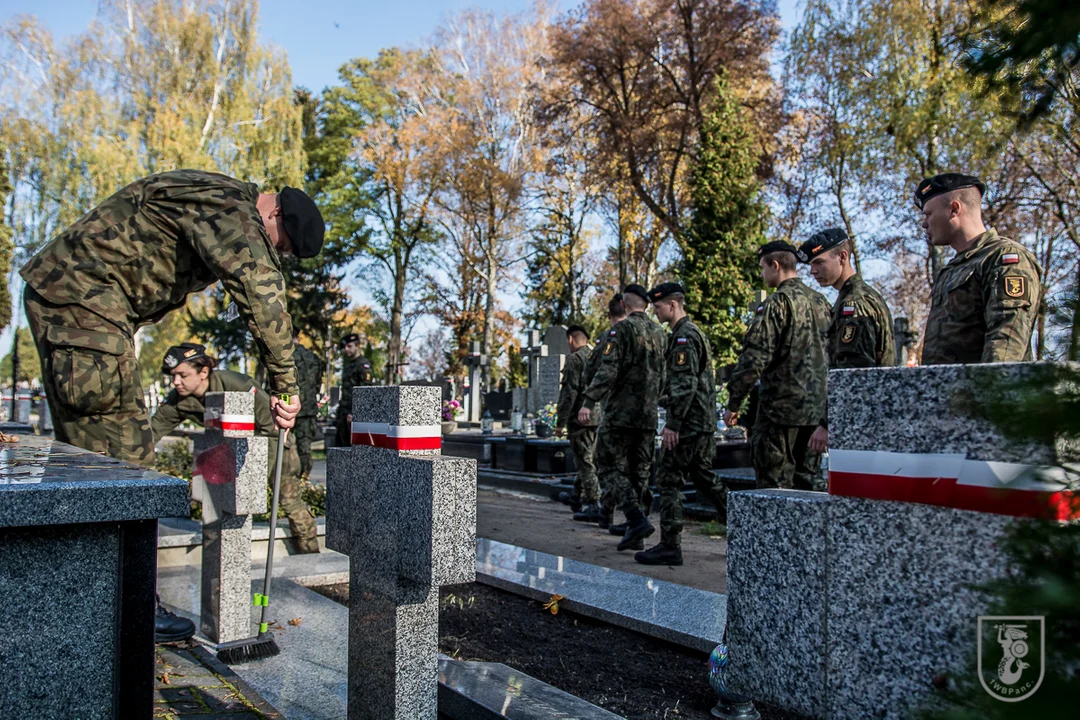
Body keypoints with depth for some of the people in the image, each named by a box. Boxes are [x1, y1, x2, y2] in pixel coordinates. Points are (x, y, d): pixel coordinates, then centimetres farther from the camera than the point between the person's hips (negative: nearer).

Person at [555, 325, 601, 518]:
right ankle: (577, 500, 27)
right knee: (587, 462, 16)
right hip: (599, 419, 8)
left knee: (585, 464, -4)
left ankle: (594, 506, -6)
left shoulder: (574, 358, -8)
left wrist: (560, 422, -12)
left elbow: (569, 392, -15)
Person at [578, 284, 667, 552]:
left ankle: (637, 519, -14)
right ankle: (634, 532, 14)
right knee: (639, 470, 11)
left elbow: (608, 369, -19)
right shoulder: (660, 334, 11)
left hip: (620, 411, -6)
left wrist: (589, 402, -22)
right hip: (649, 414, 6)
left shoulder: (622, 329, -8)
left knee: (612, 465, 1)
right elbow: (665, 376, 15)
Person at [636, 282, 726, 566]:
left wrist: (673, 424, -22)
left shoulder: (684, 337, -14)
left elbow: (685, 384, -22)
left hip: (688, 423, -10)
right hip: (704, 422, 10)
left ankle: (670, 546, -2)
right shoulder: (694, 332, 20)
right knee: (704, 477, 17)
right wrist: (673, 419, 24)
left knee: (669, 480, -5)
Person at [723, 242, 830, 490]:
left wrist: (733, 404, -10)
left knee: (775, 485, -1)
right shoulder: (820, 301, 12)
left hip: (782, 407, -8)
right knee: (806, 482, 14)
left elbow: (754, 358, -18)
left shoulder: (777, 303, -12)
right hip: (817, 409, 8)